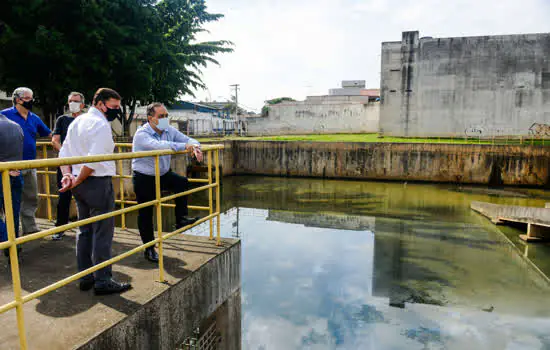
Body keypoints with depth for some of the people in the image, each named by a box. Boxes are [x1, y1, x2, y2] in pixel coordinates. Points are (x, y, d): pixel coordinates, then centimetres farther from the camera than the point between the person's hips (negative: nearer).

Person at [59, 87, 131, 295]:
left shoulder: (77, 122, 15)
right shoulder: (101, 125, -13)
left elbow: (64, 153, 12)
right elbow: (94, 160, -21)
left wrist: (68, 175, 1)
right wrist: (77, 181, -10)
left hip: (81, 184, 9)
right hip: (98, 184, -9)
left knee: (85, 231, 15)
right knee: (102, 233, -2)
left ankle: (85, 278, 24)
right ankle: (102, 281, 5)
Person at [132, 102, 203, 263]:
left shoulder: (169, 130, -3)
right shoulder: (141, 134, -22)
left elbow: (187, 139, -4)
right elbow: (158, 145, -41)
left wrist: (195, 146, -29)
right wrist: (184, 146, -47)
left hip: (163, 174, 5)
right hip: (144, 178, -5)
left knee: (182, 182, -21)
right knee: (145, 213, 4)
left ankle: (181, 219, -8)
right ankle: (149, 248, 19)